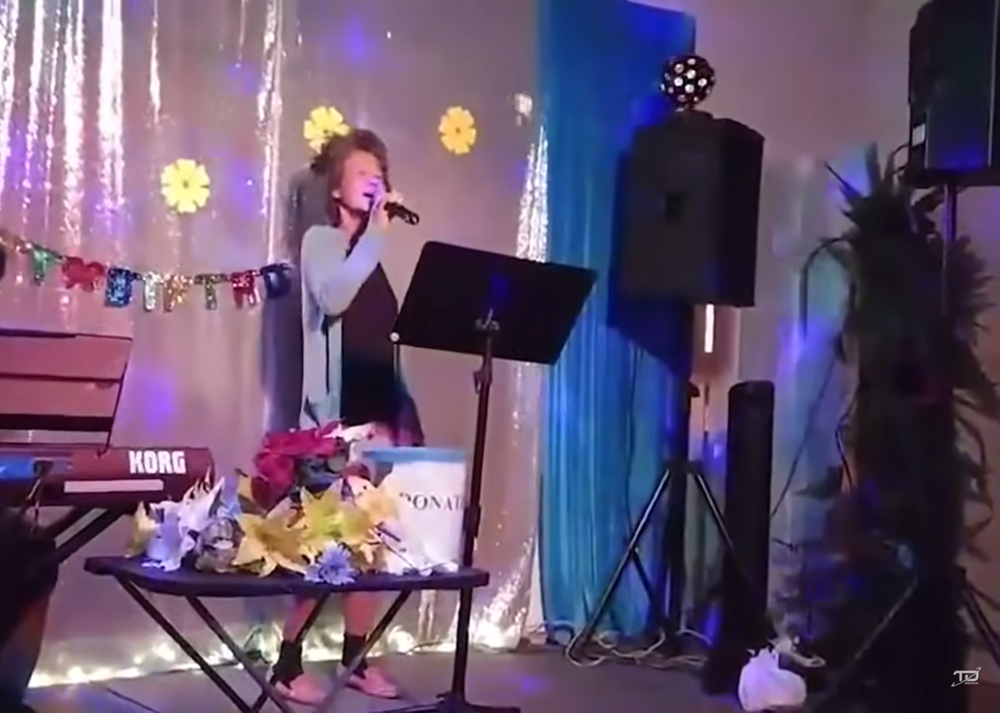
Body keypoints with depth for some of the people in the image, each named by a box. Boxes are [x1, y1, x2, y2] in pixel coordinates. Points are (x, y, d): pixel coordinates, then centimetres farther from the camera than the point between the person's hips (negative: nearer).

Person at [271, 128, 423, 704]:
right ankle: (289, 663, -1)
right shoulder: (320, 240, 1)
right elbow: (332, 299, -21)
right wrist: (376, 234, -15)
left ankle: (357, 658, 16)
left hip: (381, 407, 7)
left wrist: (406, 412, 13)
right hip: (336, 408, -7)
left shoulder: (372, 252, 18)